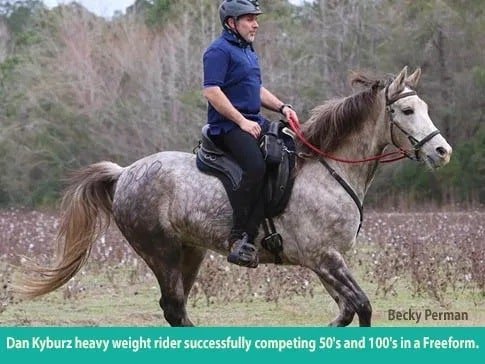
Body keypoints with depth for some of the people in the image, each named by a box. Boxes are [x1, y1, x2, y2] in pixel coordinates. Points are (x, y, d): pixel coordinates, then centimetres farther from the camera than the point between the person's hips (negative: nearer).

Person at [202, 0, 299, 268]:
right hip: (227, 126, -10)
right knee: (255, 166, -31)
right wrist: (241, 121, -20)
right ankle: (239, 238, -26)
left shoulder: (248, 51, 23)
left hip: (253, 122, 10)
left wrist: (281, 107, 13)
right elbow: (212, 91, -19)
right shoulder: (219, 51, -8)